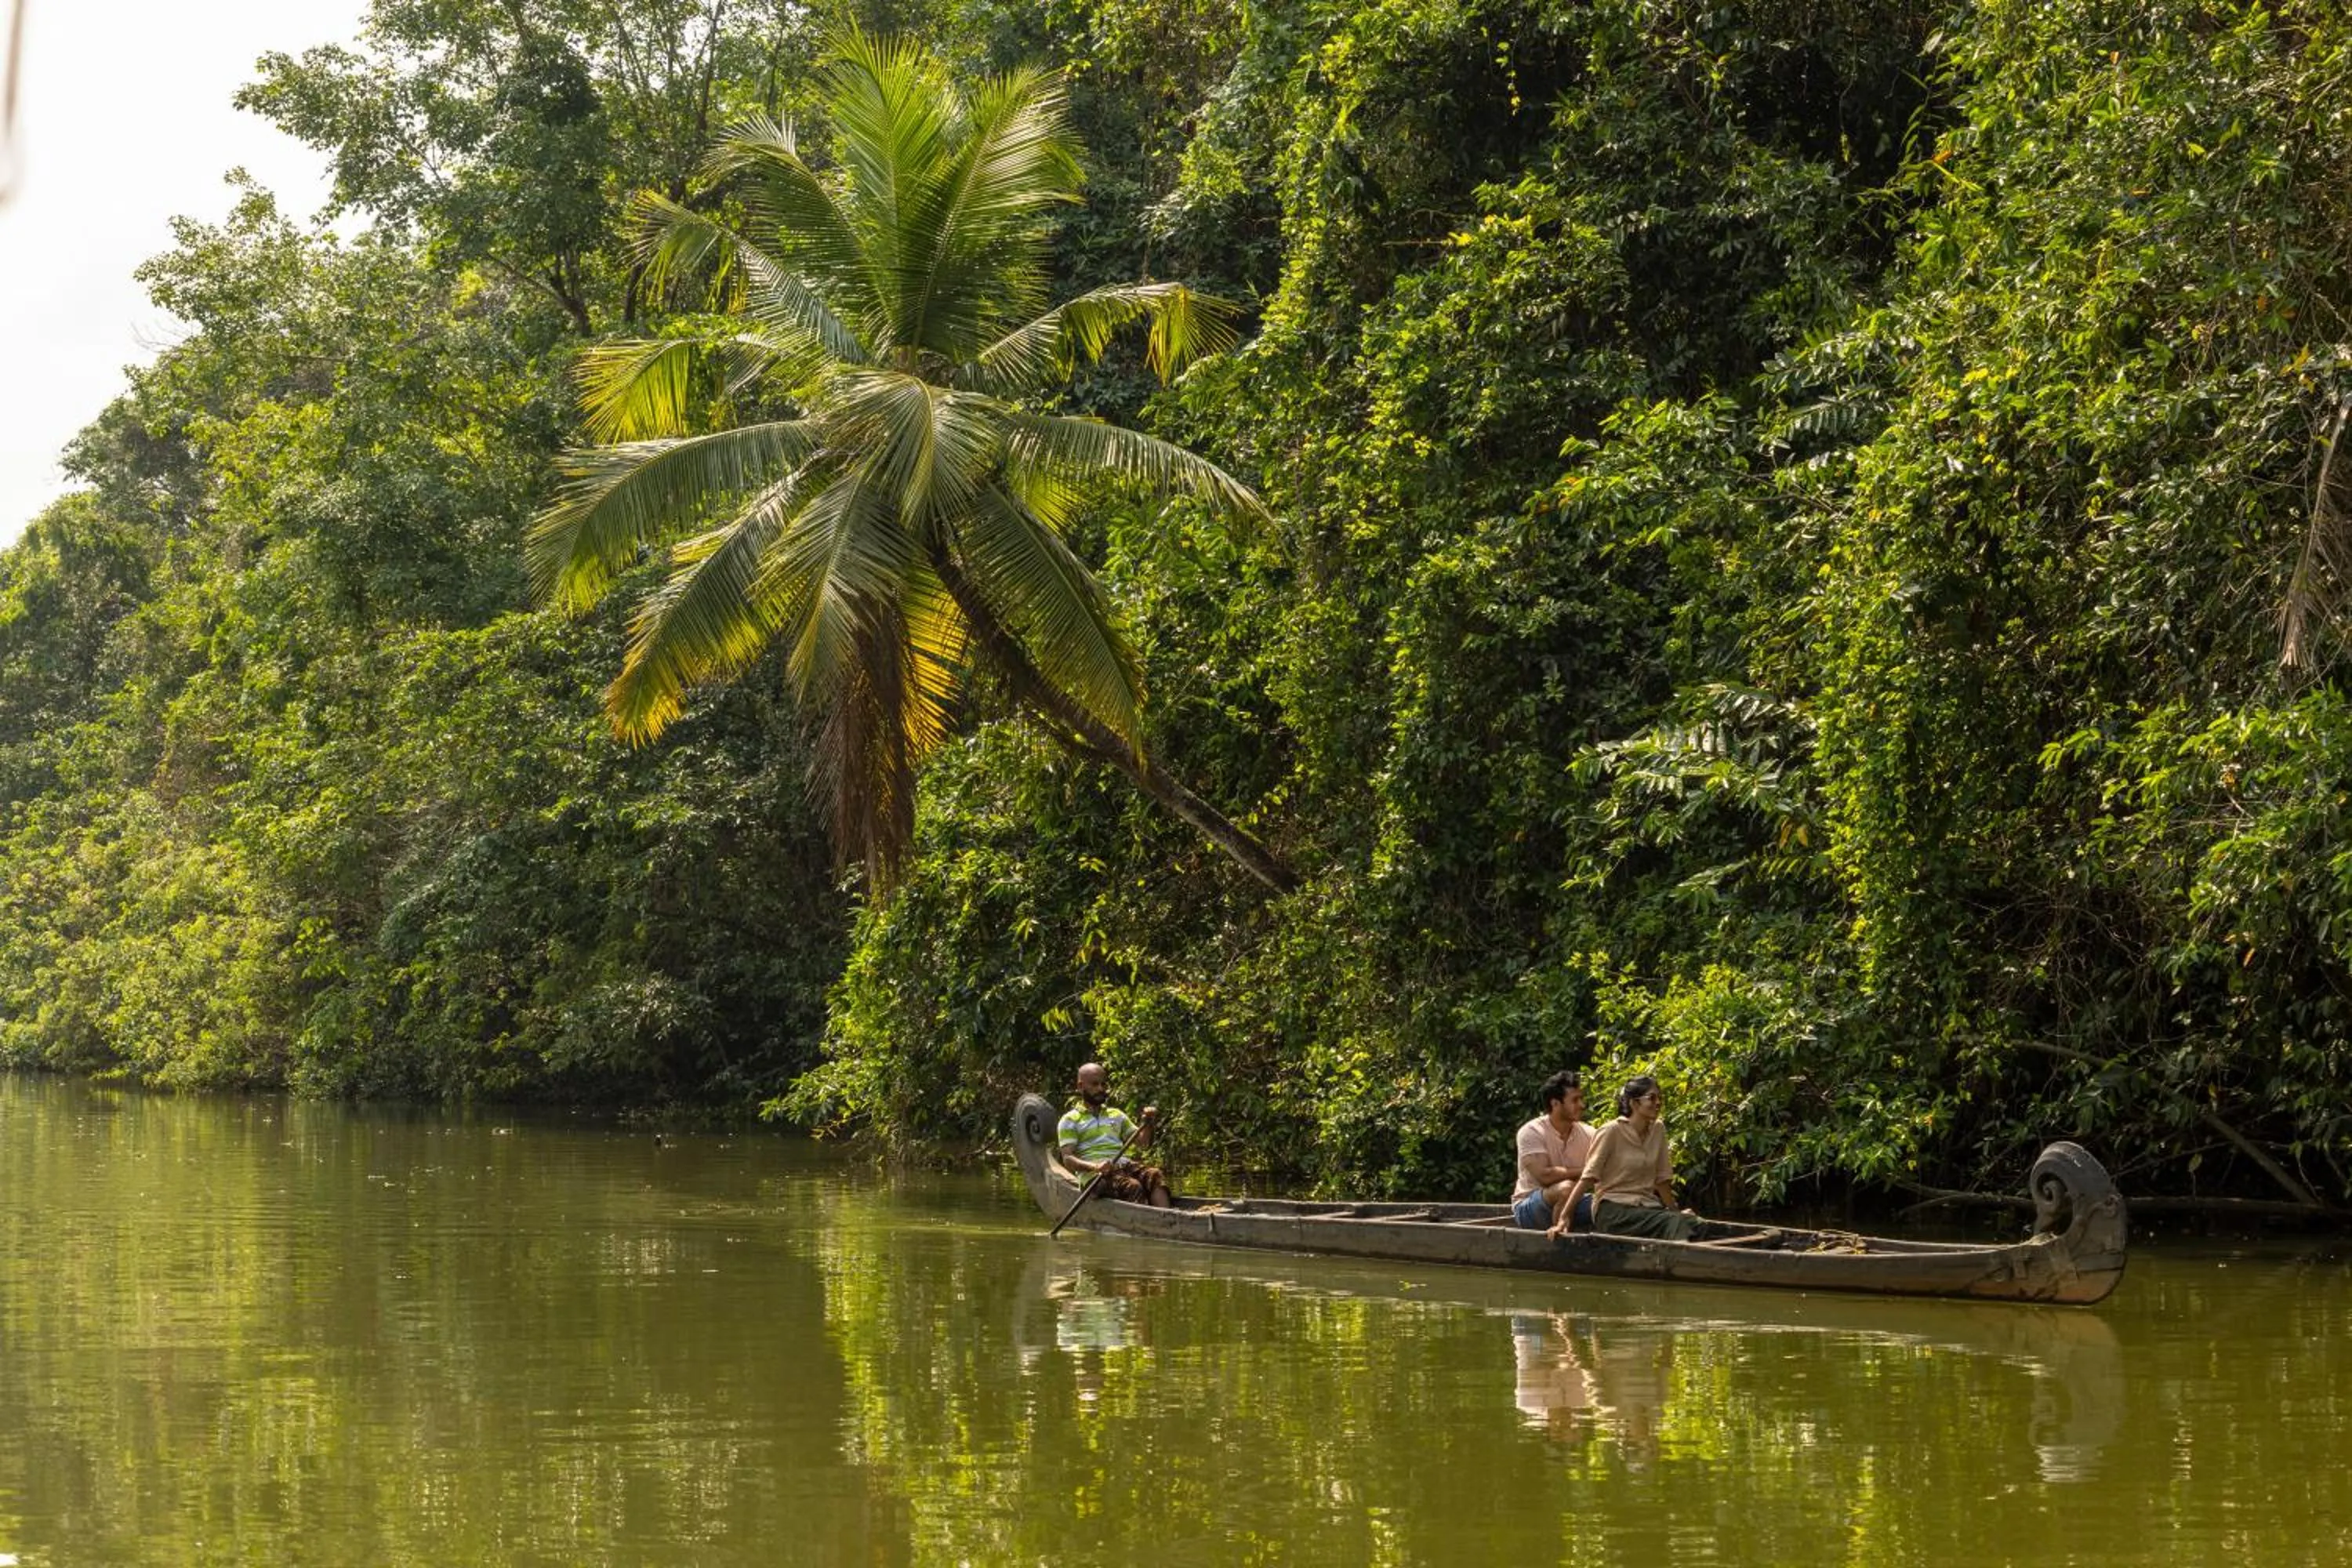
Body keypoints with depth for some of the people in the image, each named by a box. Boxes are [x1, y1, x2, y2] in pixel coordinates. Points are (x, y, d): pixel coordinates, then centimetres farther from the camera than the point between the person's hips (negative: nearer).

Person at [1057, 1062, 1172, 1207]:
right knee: (1133, 1187, -34)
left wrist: (1148, 1124, 0)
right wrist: (1094, 1166, -20)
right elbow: (1068, 1159, -2)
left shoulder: (1117, 1115, 26)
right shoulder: (1070, 1120, 10)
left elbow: (1142, 1143, 21)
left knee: (1155, 1175, -29)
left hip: (1124, 1165, 4)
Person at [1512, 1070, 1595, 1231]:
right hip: (1529, 1207, -5)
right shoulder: (1531, 1132, -13)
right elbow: (1544, 1175, -25)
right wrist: (1583, 1172, -20)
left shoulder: (1587, 1133, 2)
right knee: (1565, 1188, -35)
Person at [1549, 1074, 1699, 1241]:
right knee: (1672, 1223, -33)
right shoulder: (1612, 1132, -7)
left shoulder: (1658, 1131, 10)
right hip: (1613, 1209, -5)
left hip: (1646, 1205, 5)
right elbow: (1588, 1177, -9)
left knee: (1691, 1221, -28)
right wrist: (1563, 1219, -14)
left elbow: (1662, 1179, 15)